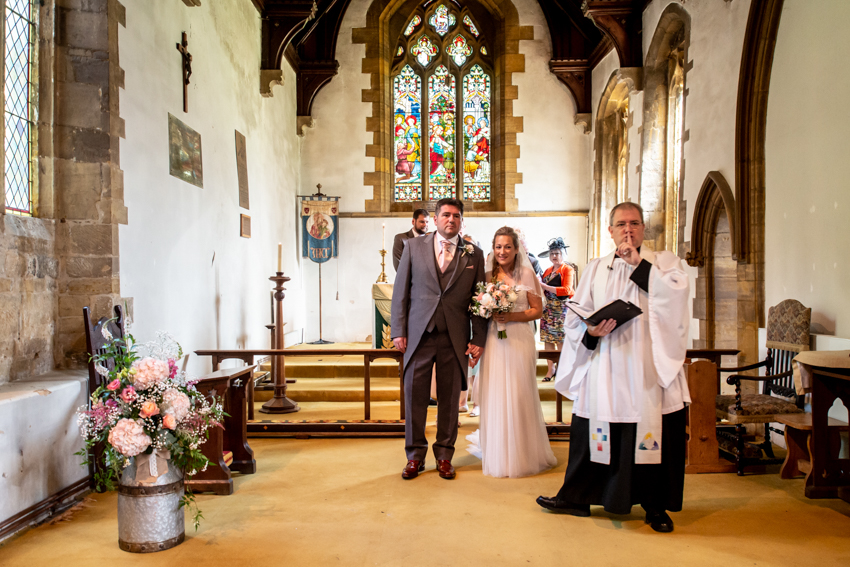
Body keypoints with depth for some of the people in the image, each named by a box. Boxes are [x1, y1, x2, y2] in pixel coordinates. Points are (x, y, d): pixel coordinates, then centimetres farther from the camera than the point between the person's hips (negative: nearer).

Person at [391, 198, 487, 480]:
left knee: (449, 399, 8)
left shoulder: (473, 254, 6)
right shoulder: (414, 247, 6)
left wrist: (478, 340, 1)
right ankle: (415, 456, 19)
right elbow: (400, 291, 5)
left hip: (455, 338, 0)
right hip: (419, 334, 0)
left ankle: (444, 456, 23)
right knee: (415, 397, 5)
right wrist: (399, 331, -1)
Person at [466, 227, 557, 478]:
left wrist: (511, 316, -13)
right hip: (493, 341, 3)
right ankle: (496, 453, 19)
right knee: (495, 395, 4)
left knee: (518, 395, 0)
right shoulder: (487, 276, 8)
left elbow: (537, 310, -1)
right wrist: (490, 313, -6)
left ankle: (521, 454, 15)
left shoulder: (527, 274, -1)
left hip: (519, 340, -3)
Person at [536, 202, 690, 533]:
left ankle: (655, 506, 23)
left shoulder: (663, 262, 8)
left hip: (649, 369, -1)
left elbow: (675, 295, -12)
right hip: (604, 371, 2)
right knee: (593, 433, 8)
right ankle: (577, 499, 24)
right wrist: (591, 331, -10)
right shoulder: (595, 269, 14)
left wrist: (637, 263, -10)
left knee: (653, 435, 3)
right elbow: (575, 315, 10)